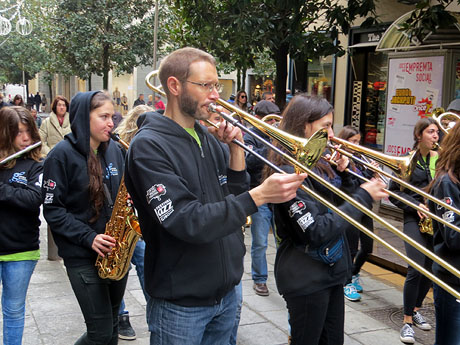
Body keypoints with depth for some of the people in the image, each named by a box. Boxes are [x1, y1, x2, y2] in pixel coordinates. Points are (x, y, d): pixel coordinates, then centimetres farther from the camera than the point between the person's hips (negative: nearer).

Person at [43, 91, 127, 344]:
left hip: (115, 249, 6)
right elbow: (52, 209, -12)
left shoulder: (113, 150, 7)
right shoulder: (62, 154, -11)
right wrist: (88, 237, -21)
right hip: (82, 255, -6)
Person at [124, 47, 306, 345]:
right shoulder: (149, 146, -18)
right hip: (180, 305, -7)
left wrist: (236, 149, -7)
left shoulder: (209, 138, 5)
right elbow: (188, 223, -27)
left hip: (226, 294, 7)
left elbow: (235, 198, 6)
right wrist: (259, 196, -32)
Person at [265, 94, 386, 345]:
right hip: (306, 279, -9)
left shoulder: (317, 164, 7)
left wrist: (345, 172, -3)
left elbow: (336, 209, 13)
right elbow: (315, 231, -24)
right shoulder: (289, 173, -20)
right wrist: (363, 197, -20)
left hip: (331, 272, 9)